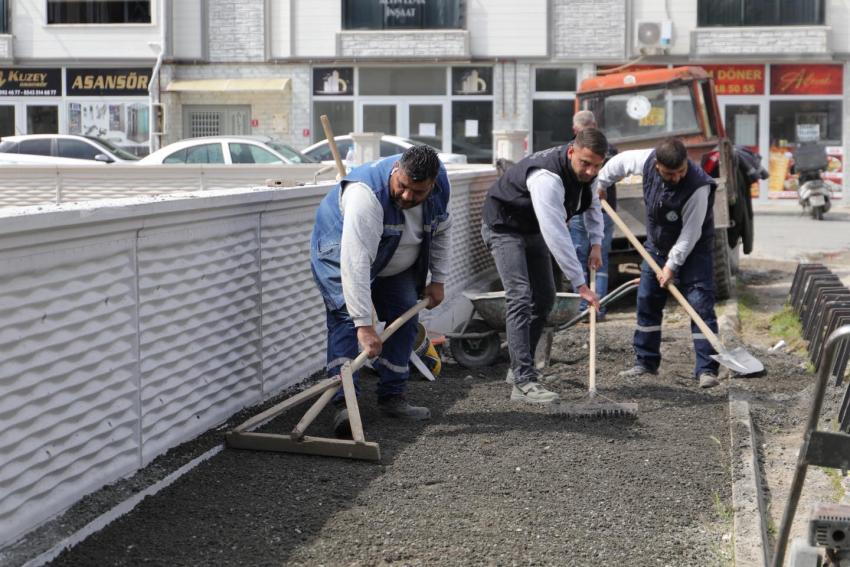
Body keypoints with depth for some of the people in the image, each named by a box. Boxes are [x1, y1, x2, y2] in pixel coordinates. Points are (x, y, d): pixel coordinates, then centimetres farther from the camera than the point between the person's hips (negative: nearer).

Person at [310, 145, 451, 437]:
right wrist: (364, 324, -50)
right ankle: (344, 403, -25)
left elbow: (439, 231, 0)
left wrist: (438, 280, -1)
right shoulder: (366, 193, -43)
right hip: (341, 251, -6)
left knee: (405, 319, 4)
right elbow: (356, 262, -47)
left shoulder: (440, 184, -21)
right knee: (346, 318, -21)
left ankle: (393, 397, 13)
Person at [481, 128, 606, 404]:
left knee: (545, 297, 10)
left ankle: (521, 366, 24)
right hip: (504, 226, -9)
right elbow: (557, 236, -40)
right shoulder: (547, 177, -38)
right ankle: (524, 381, -26)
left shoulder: (584, 170, -10)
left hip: (533, 229, 9)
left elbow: (592, 203, 13)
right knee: (521, 297, -21)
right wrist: (580, 284, -38)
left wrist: (596, 242, -1)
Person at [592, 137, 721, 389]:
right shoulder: (647, 160, -19)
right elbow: (620, 161, 4)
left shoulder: (698, 186, -34)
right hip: (657, 245, 6)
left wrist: (673, 264, -23)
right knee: (647, 301, 9)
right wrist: (600, 183, 15)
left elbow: (691, 233, -27)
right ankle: (645, 362, 20)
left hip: (693, 248, -6)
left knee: (700, 305, -12)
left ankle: (707, 369, -12)